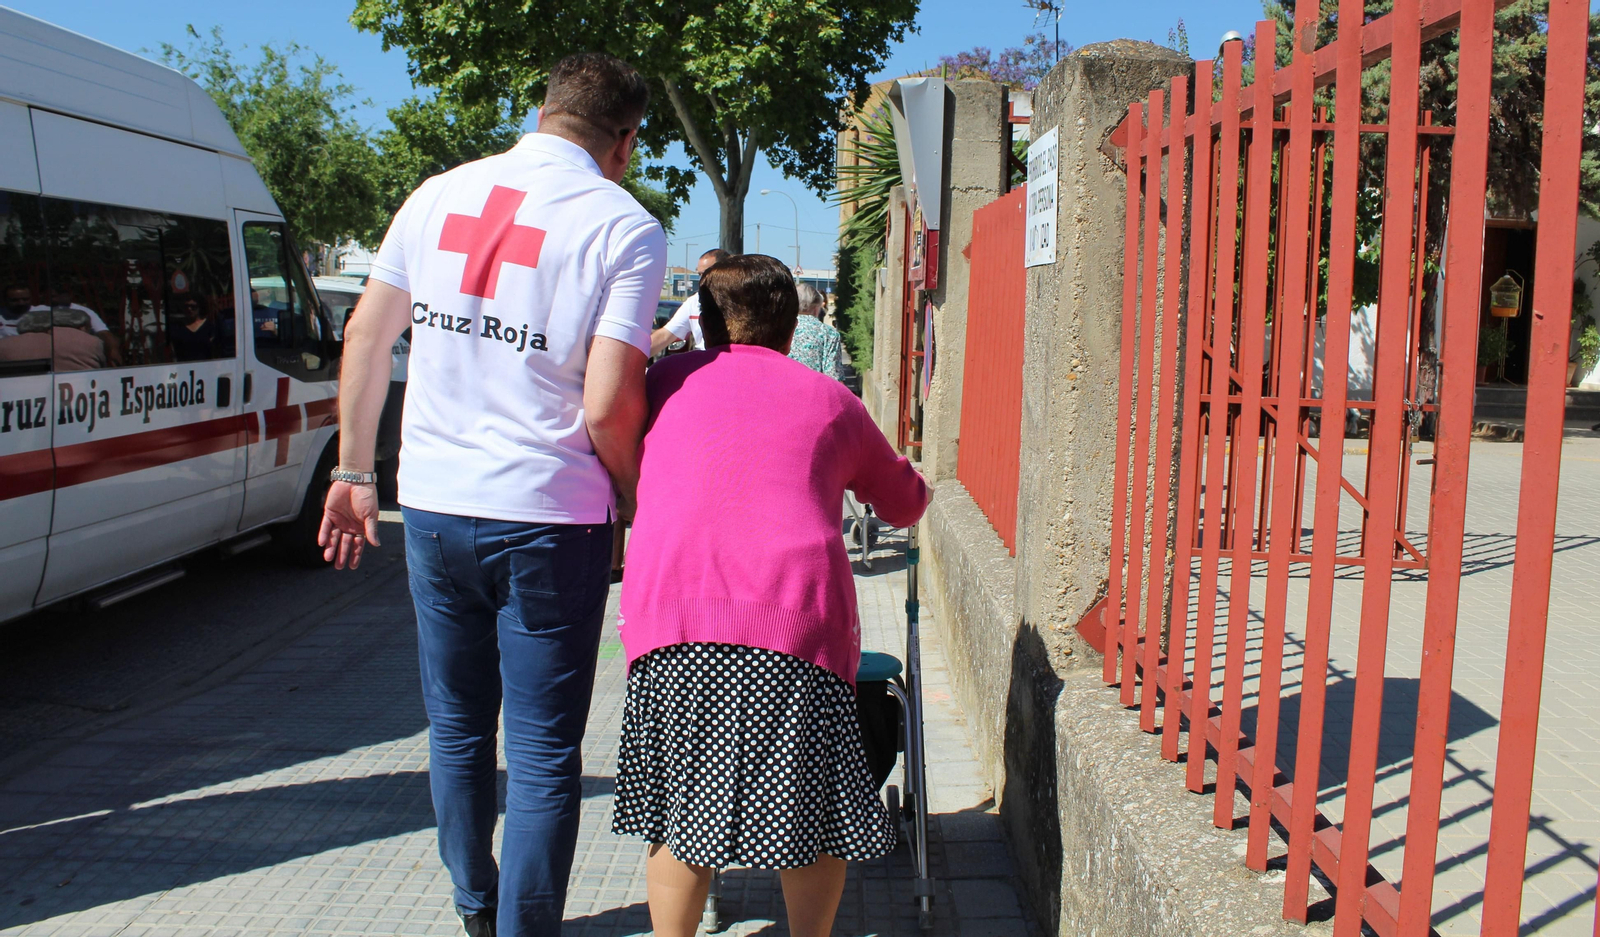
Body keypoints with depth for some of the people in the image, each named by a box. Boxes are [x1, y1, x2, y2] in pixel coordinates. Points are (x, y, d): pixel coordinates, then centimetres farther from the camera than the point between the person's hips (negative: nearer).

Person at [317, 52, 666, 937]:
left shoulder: (438, 194, 6)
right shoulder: (623, 225, -9)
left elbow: (365, 339, 9)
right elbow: (608, 407, -16)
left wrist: (353, 472, 18)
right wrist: (637, 496, 2)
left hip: (433, 507, 5)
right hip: (547, 518, -5)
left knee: (456, 725, 21)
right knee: (543, 751, 7)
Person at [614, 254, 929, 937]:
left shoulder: (666, 381, 19)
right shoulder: (831, 398, 19)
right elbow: (907, 503, 33)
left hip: (671, 608, 1)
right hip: (798, 617, 0)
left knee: (679, 813, 15)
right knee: (816, 816, 15)